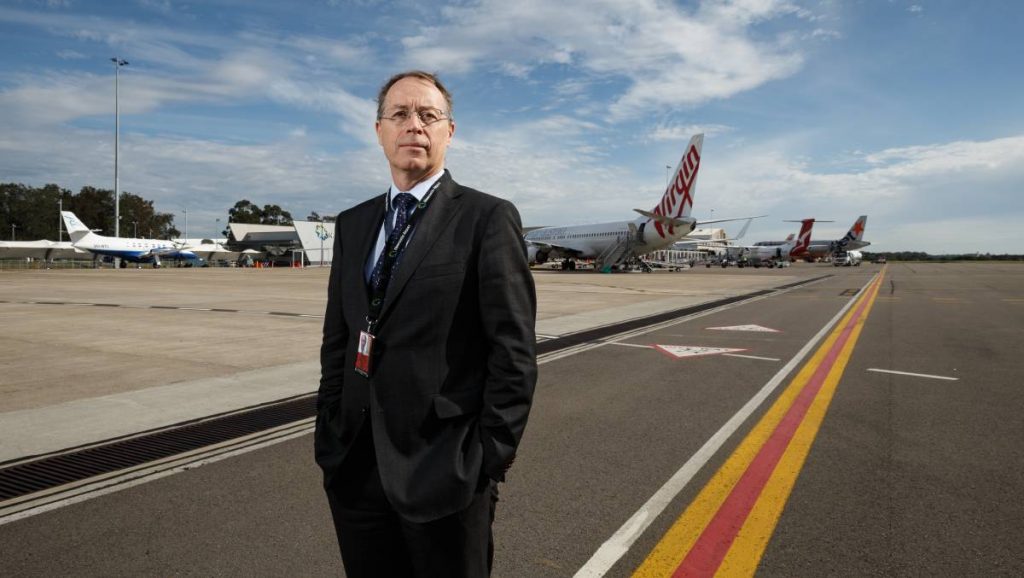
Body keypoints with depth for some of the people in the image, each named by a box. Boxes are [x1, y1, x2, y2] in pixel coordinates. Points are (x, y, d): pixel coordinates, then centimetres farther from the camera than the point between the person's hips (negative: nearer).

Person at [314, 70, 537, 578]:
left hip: (442, 471, -5)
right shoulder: (352, 225, 10)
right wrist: (328, 436, 8)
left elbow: (514, 350, -10)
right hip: (355, 467, 5)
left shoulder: (488, 218, -7)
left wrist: (490, 458, -11)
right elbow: (336, 340, 12)